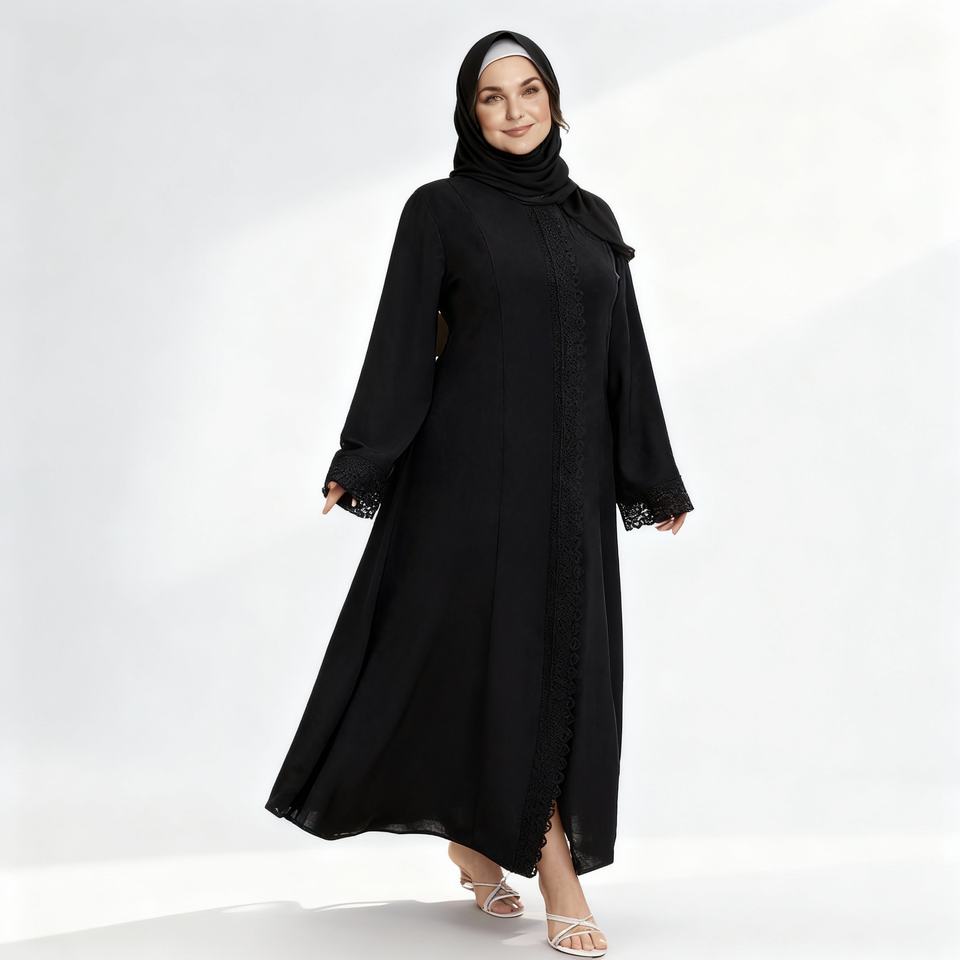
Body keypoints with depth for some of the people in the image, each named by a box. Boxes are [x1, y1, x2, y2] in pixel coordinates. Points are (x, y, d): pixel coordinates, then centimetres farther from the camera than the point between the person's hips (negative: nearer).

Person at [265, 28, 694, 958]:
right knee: (504, 652, -4)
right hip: (475, 465, -5)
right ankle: (557, 874, 3)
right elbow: (403, 340, -6)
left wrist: (653, 477, 12)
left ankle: (479, 839, 24)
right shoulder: (439, 209, 0)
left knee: (564, 656, 6)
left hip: (570, 472, 5)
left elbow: (625, 353, 13)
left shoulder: (591, 216, 13)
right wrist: (362, 461, -15)